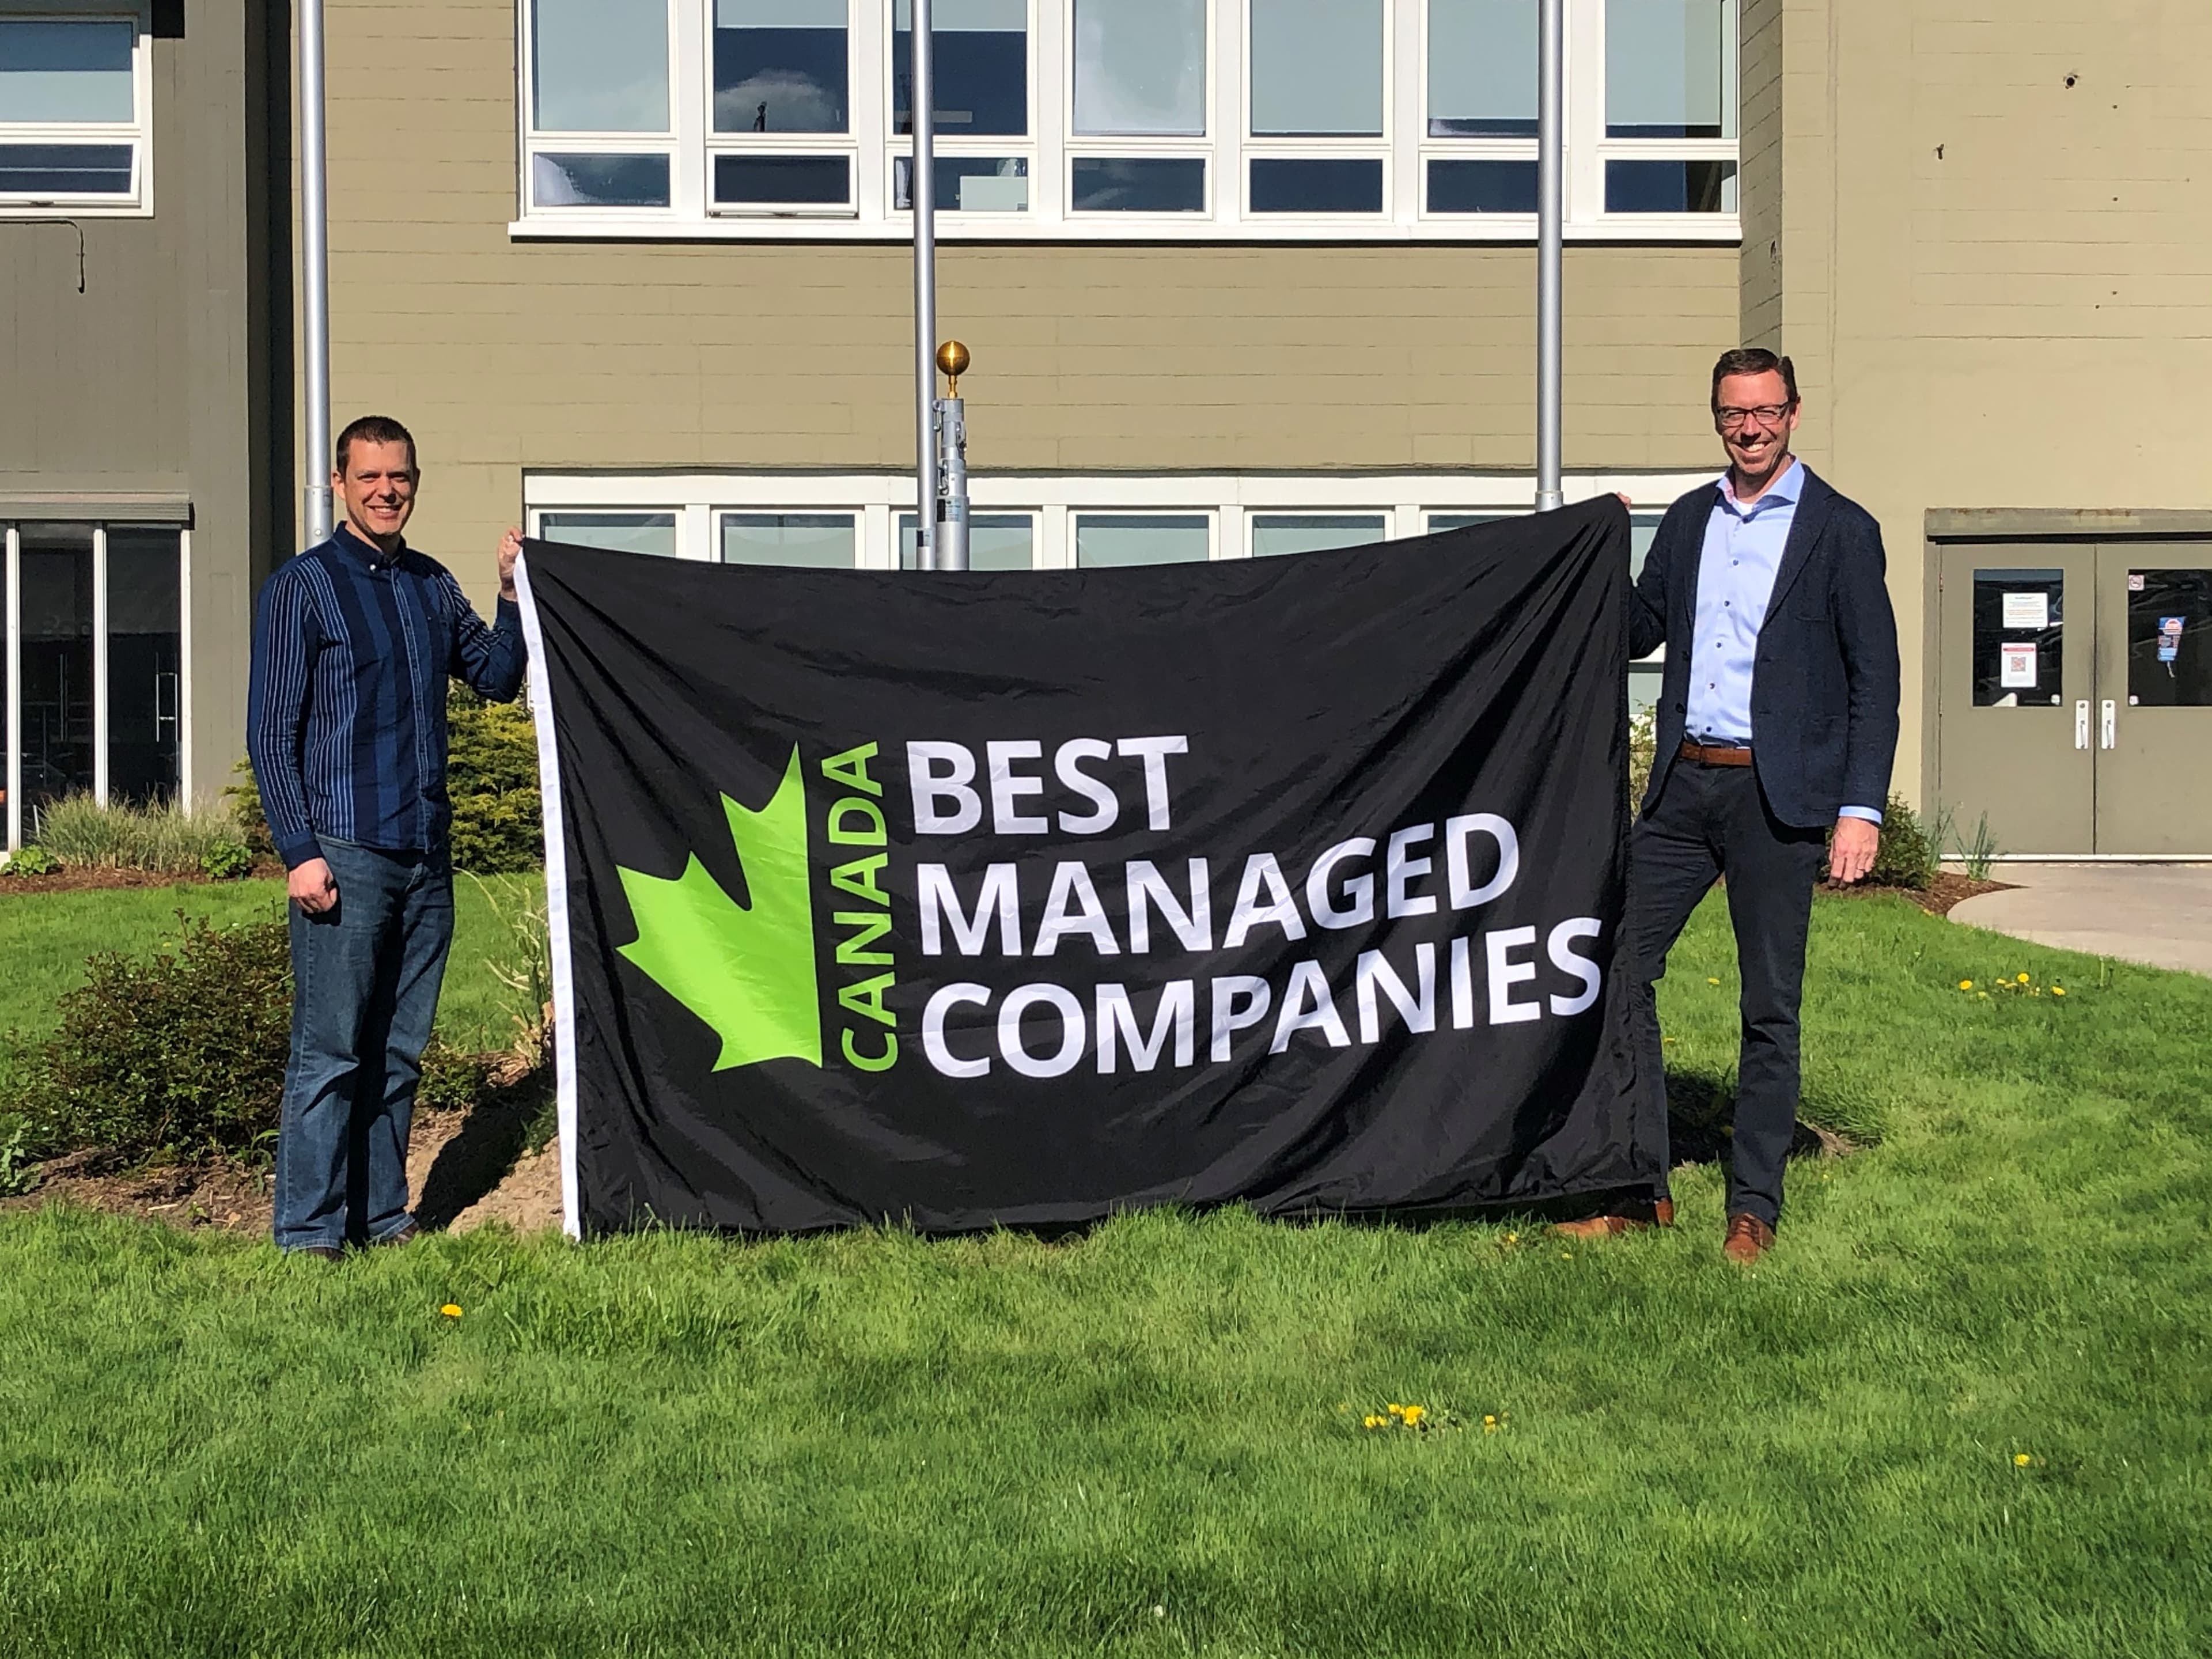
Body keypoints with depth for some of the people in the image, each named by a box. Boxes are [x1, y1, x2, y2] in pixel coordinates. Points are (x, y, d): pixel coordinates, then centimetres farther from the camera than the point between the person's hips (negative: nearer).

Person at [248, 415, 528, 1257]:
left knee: (399, 1052, 11)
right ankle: (308, 1229, 4)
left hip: (426, 855, 6)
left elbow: (497, 678, 18)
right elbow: (271, 734, -5)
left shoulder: (433, 586, 14)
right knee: (330, 1053, -4)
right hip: (344, 855, -6)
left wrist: (513, 596, 2)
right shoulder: (302, 587, -2)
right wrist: (299, 852, -12)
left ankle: (381, 1214, 19)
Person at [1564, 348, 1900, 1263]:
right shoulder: (1687, 520, 13)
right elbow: (1637, 634, 20)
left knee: (1770, 1007, 3)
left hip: (1777, 793, -5)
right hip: (1683, 784, 5)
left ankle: (1753, 1206, 14)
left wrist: (1861, 808, -12)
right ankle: (1639, 1188, 13)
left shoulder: (1841, 529, -1)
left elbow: (1875, 680, -4)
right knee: (1621, 965, 2)